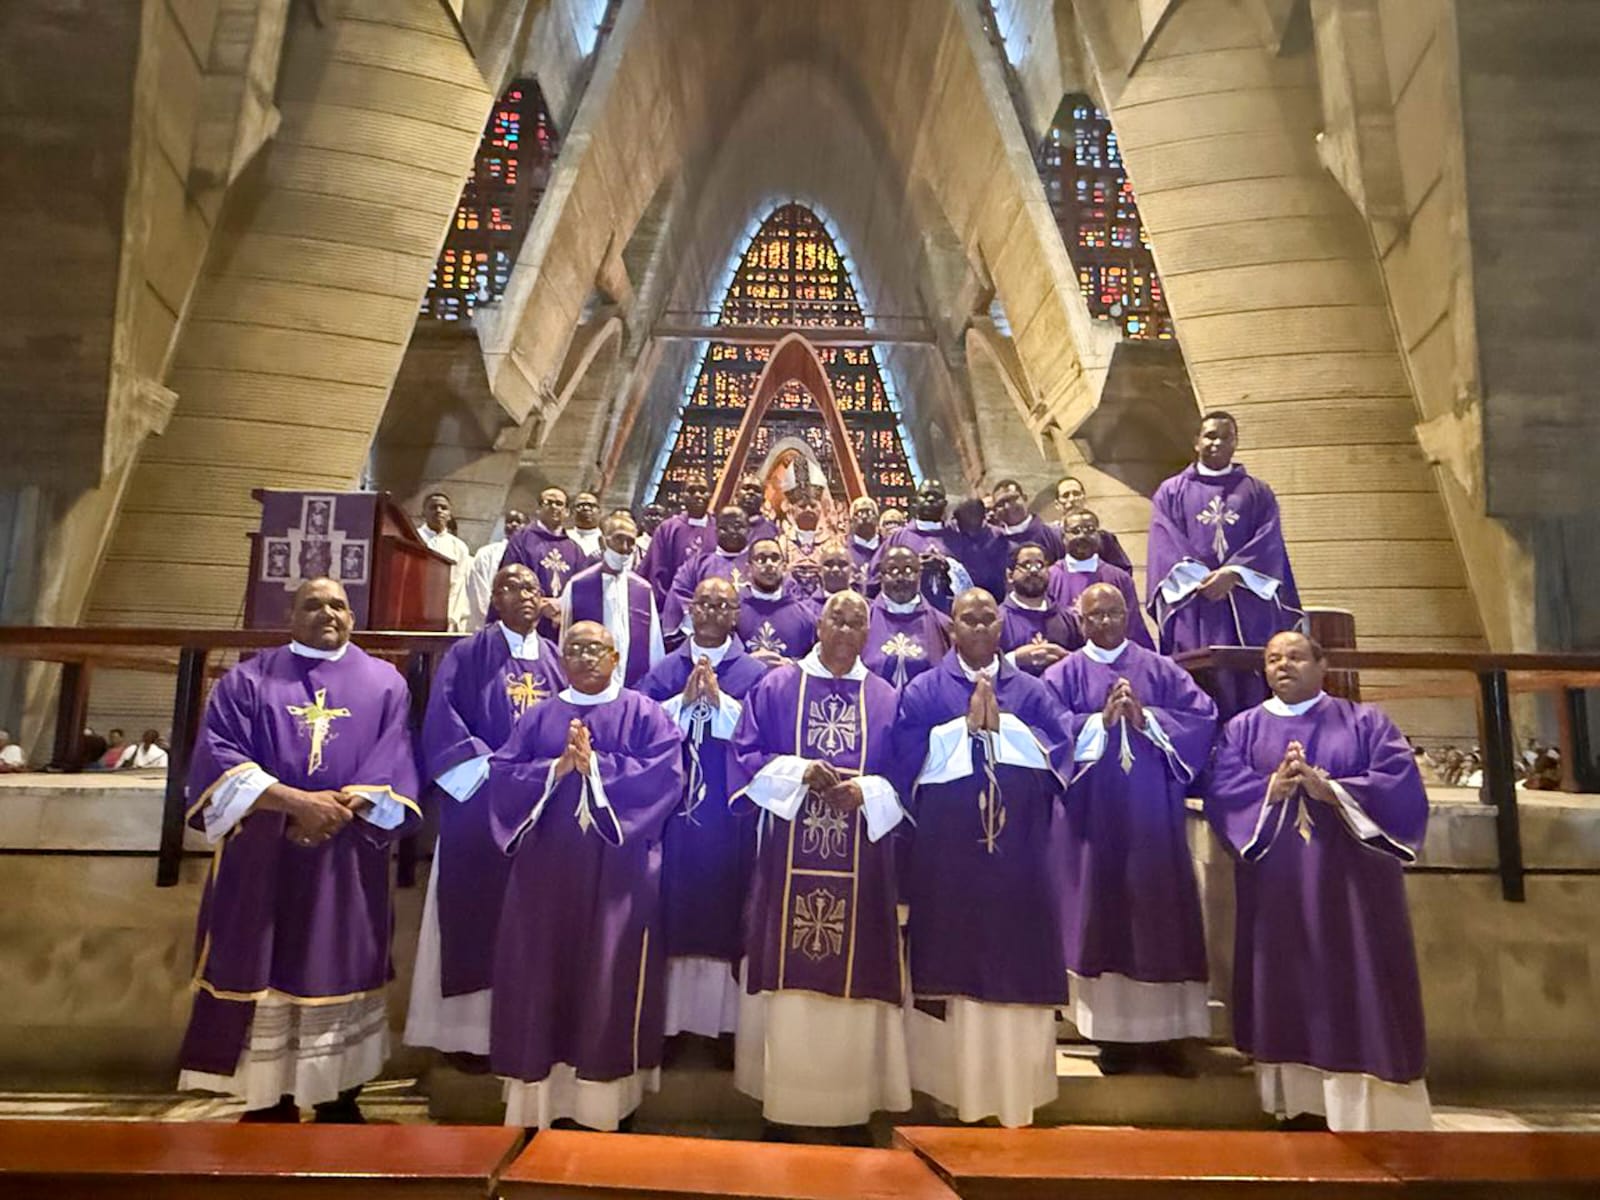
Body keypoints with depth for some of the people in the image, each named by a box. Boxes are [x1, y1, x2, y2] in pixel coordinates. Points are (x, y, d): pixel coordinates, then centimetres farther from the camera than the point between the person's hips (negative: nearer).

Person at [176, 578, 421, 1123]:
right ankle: (270, 1101, 16)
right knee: (266, 972, 3)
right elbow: (217, 755, -5)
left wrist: (342, 808, -16)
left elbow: (393, 764, 0)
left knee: (341, 973, 5)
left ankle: (340, 1098, 17)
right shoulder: (247, 680, 7)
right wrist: (295, 801, -17)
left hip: (348, 861, 0)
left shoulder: (385, 683, 9)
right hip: (263, 857, 0)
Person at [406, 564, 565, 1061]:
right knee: (477, 906, 1)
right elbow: (442, 722, -9)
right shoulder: (468, 655, 0)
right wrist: (490, 773, -16)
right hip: (480, 801, -3)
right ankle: (472, 1026, 12)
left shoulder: (556, 660, 12)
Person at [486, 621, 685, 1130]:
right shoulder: (538, 717, 11)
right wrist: (556, 768, -14)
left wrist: (597, 765, -15)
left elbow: (665, 776, -11)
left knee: (609, 978, 2)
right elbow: (502, 774, 1)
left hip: (618, 870, -2)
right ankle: (539, 1094, 18)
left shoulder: (645, 714, 2)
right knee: (543, 974, 6)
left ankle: (604, 1094, 15)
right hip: (547, 867, 3)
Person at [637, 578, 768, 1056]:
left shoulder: (754, 673, 3)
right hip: (673, 807, 2)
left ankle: (724, 1017, 14)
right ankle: (671, 1015, 16)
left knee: (724, 906, 3)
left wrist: (718, 698, -15)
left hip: (731, 815, -1)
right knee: (675, 906, 5)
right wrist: (685, 699, -12)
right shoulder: (664, 671, 9)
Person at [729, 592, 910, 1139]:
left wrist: (865, 791, -13)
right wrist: (801, 772, -14)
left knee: (853, 971, 4)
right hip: (789, 856, -1)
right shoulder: (776, 687, 6)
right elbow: (747, 756, 1)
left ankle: (852, 1100, 17)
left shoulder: (887, 700, 9)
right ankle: (782, 1096, 15)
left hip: (860, 862, 1)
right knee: (787, 969, 2)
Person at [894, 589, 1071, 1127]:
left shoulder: (1030, 690, 11)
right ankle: (952, 1086, 14)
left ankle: (1014, 1089, 16)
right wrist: (967, 723, -10)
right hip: (947, 851, -2)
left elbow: (1056, 754, -1)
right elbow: (911, 758, -8)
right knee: (954, 958, 2)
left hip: (1019, 849, 2)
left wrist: (1000, 724, -9)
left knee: (1015, 963, 4)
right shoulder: (924, 690, 5)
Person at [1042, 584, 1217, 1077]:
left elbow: (1204, 716, -1)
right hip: (1094, 815, -1)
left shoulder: (1160, 669, 9)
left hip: (1153, 814, 1)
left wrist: (1146, 718, -12)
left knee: (1159, 912, 4)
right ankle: (1111, 1031, 14)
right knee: (1102, 912, 3)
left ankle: (1163, 1031, 15)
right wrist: (1101, 720, -17)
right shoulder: (1065, 673, 4)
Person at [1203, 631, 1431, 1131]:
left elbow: (1402, 783, -6)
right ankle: (1300, 1107, 14)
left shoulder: (1364, 721, 8)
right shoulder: (1243, 728, 10)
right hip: (1278, 887, 1)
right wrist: (1270, 789, -20)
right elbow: (1219, 790, -3)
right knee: (1288, 993, 5)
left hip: (1350, 879, -1)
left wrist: (1330, 789, -16)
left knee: (1358, 992, 0)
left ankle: (1373, 1112, 8)